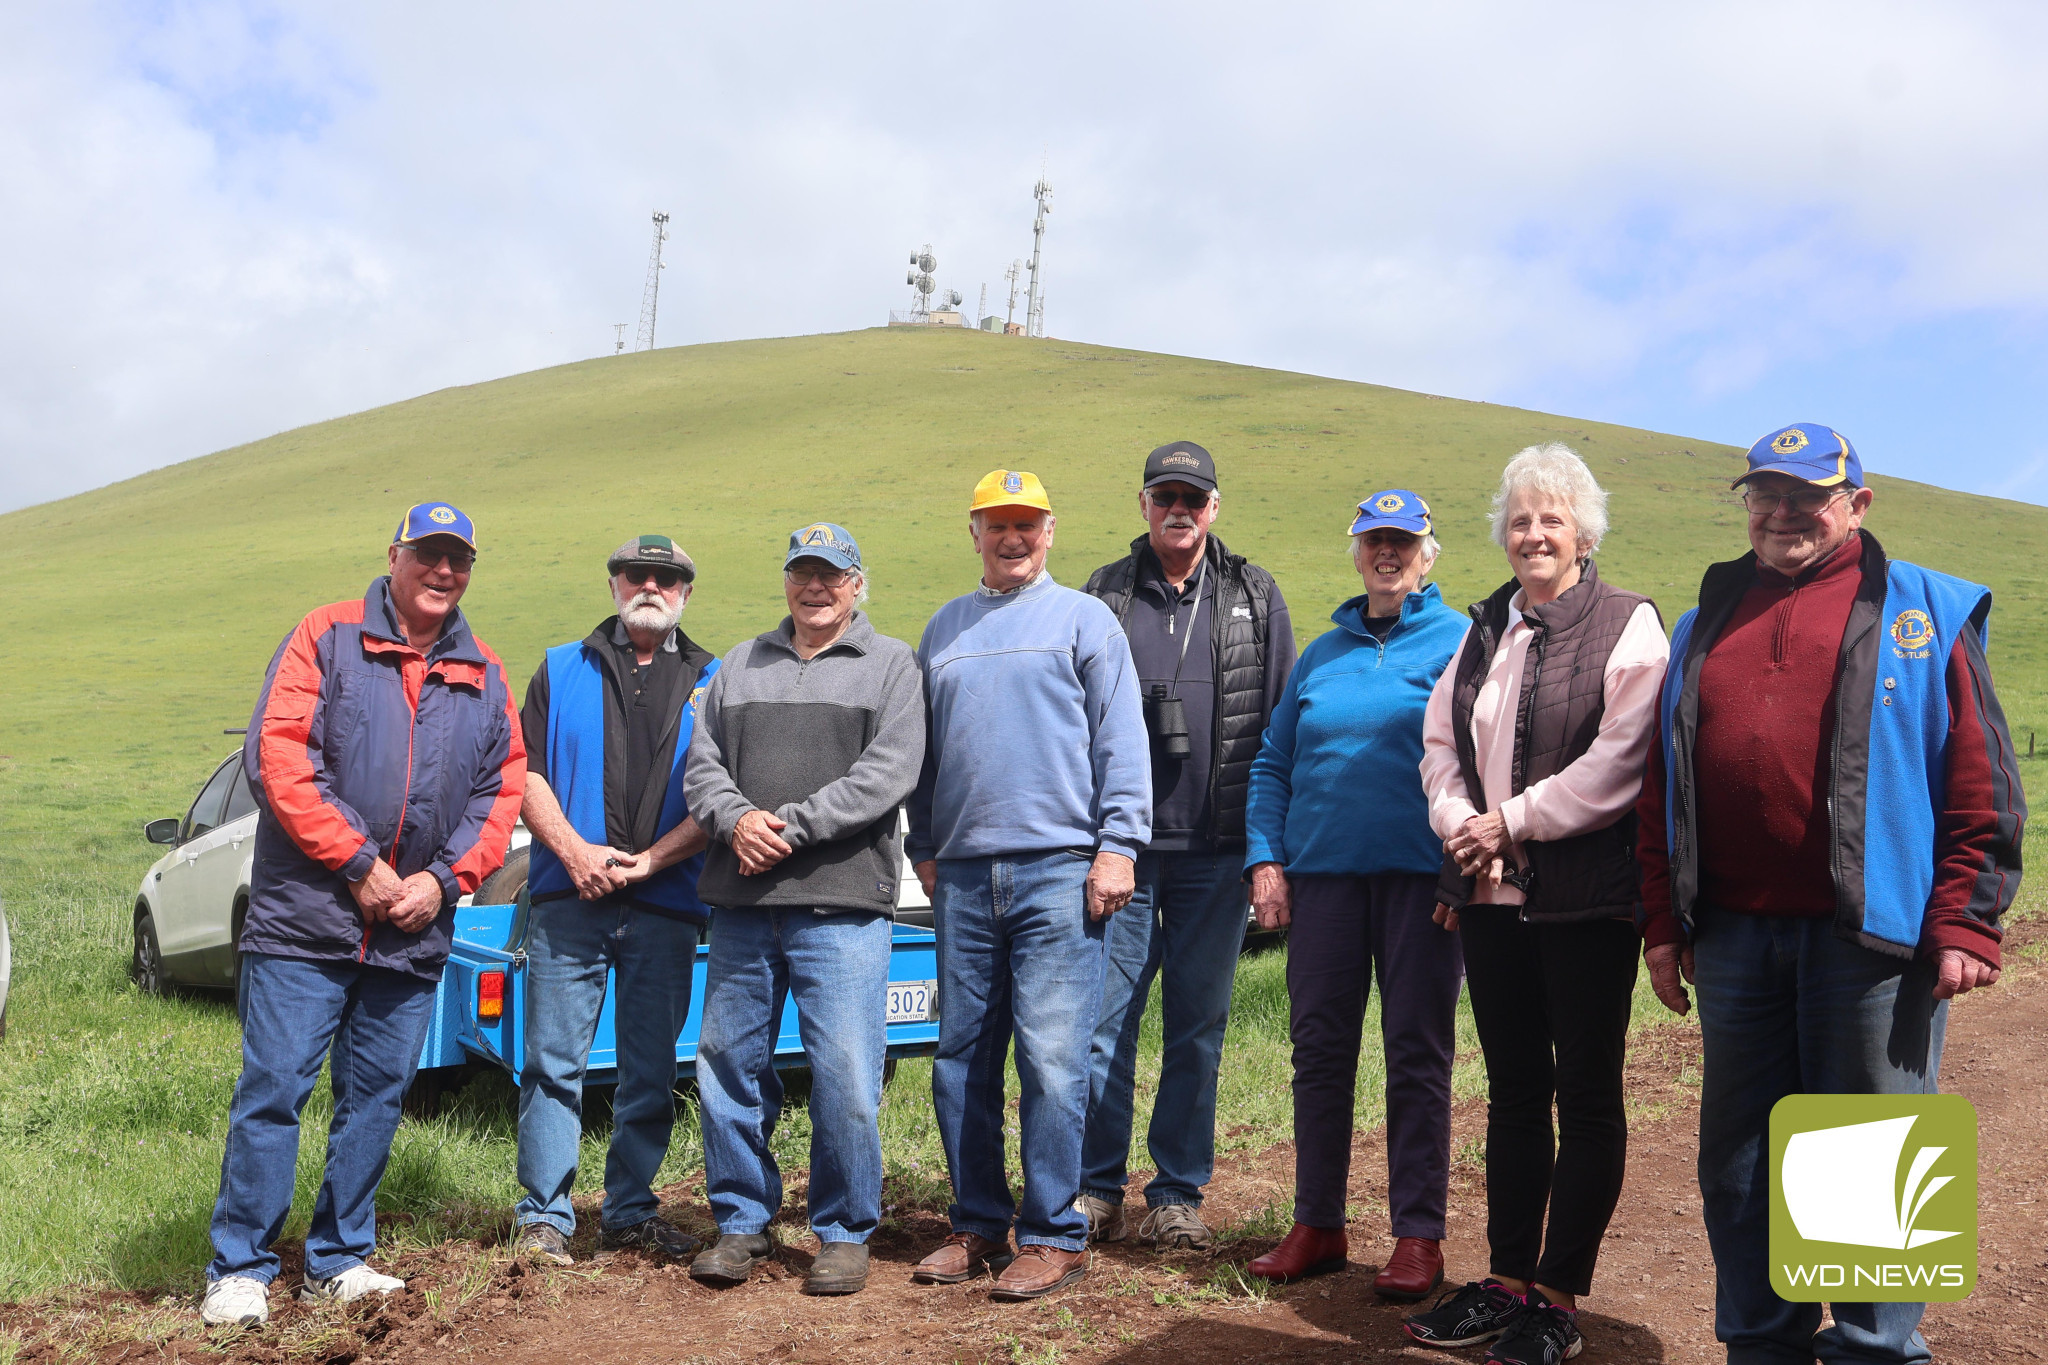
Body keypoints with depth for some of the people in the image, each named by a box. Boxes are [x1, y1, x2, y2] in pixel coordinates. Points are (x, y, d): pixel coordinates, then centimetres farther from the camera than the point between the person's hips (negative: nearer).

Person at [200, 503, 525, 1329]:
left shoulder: (484, 677, 13)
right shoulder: (327, 639, 1)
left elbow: (502, 792, 11)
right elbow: (278, 760, -8)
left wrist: (443, 878, -4)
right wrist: (359, 864, -11)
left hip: (415, 932, 4)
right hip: (306, 917, -4)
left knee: (376, 1094, 9)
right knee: (273, 1089, -3)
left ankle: (339, 1260, 21)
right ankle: (241, 1269, 7)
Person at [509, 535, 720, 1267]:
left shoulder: (711, 681, 12)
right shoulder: (562, 669, 13)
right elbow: (526, 772, 5)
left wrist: (650, 860, -9)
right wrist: (575, 851, -10)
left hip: (667, 905, 1)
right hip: (568, 900, 0)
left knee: (651, 1069, 7)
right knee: (554, 1061, -2)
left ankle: (632, 1211, 18)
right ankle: (544, 1215, 6)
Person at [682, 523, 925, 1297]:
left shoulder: (890, 665, 6)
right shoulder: (741, 665, 19)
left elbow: (887, 773, -7)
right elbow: (703, 764, 11)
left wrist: (790, 826, -13)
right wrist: (737, 819, -10)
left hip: (842, 905, -4)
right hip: (742, 904, 4)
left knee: (845, 1074, -5)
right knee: (729, 1063, 8)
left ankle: (845, 1233, 9)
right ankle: (742, 1223, 21)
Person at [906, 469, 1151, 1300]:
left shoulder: (1083, 619, 7)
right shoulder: (945, 631, 20)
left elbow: (1121, 740, 1)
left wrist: (1117, 844, -8)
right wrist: (924, 847, 17)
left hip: (1056, 868, -5)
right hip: (964, 876, 5)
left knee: (1051, 1057, -7)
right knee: (962, 1058, 7)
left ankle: (1054, 1236, 1)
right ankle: (978, 1225, 18)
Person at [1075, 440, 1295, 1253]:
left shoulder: (1255, 599, 10)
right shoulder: (1104, 596, 8)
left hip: (1216, 851, 1)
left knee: (1197, 1029, 6)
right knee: (1104, 1019, 0)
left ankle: (1176, 1198, 17)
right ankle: (1096, 1191, 12)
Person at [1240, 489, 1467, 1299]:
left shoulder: (1459, 642, 2)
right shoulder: (1323, 654, 15)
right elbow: (1273, 762, 15)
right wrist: (1265, 859, 4)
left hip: (1418, 875, -4)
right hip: (1321, 870, 4)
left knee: (1417, 1054, 1)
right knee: (1319, 1047, 7)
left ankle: (1418, 1235, 10)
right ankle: (1317, 1224, 18)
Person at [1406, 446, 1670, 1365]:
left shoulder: (1627, 624, -4)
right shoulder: (1486, 628, 15)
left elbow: (1620, 760, -15)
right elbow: (1441, 741, 13)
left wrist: (1514, 821, -14)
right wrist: (1458, 822, -5)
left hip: (1585, 899, -6)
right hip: (1492, 895, 6)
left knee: (1586, 1097, 3)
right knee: (1513, 1090, 13)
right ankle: (1507, 1281, 22)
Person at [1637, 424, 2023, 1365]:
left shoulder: (1924, 612, 5)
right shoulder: (1705, 626, 16)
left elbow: (1979, 781, -1)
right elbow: (1660, 788, 16)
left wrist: (1965, 921, -9)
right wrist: (1663, 922, 10)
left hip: (1870, 933, -4)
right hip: (1735, 936, 4)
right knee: (1738, 1163, 10)